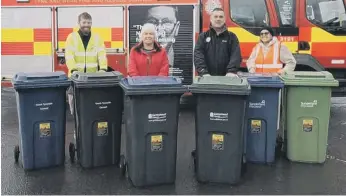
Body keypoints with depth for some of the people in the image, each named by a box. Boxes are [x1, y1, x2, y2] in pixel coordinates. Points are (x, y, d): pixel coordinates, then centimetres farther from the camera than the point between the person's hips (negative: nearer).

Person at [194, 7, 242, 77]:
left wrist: (231, 71, -22)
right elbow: (198, 55, -4)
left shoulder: (231, 37, 10)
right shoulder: (203, 36, 10)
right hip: (207, 78, 0)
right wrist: (204, 72, -20)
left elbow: (236, 55, -3)